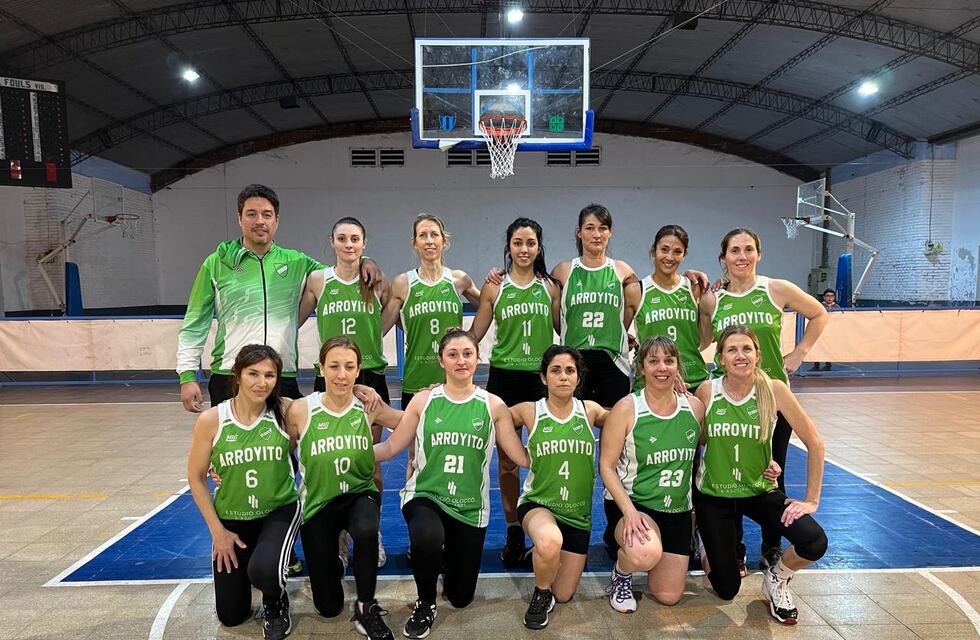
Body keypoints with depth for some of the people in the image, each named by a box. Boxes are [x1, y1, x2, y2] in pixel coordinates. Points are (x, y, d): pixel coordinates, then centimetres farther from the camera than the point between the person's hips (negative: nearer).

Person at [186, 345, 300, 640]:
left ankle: (276, 605, 6)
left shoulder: (284, 413, -15)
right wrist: (217, 531, -4)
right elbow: (196, 477, -5)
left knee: (263, 570, -32)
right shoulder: (211, 420, -15)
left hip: (280, 510, -1)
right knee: (231, 616, 10)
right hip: (231, 517, 2)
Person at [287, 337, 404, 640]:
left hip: (360, 494, 0)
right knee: (328, 606, 4)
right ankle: (332, 563, 41)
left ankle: (366, 608, -10)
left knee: (366, 531, -38)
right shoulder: (301, 410, -14)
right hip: (318, 502, 0)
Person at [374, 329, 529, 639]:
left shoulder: (493, 405, -3)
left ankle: (447, 554, 46)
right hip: (425, 495, -1)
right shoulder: (423, 400, -3)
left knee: (460, 597, 10)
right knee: (427, 537, -37)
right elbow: (391, 447, 0)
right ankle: (426, 604, -4)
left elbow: (523, 457, -1)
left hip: (470, 506, 2)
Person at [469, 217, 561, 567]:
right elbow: (475, 333, 4)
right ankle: (513, 532, 25)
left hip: (542, 378, 0)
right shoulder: (494, 287, 2)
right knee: (507, 459, 9)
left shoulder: (550, 286, 4)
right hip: (504, 377, 0)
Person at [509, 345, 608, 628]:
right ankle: (540, 595, -5)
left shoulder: (590, 410, -4)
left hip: (578, 512, 3)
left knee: (564, 595, 10)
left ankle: (544, 554, 43)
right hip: (537, 503, -3)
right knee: (550, 541, -39)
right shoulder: (529, 411, -10)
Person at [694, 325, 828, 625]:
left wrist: (811, 499, -9)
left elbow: (815, 444, -9)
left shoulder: (774, 390, -15)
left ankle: (776, 578, 10)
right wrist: (689, 497, 0)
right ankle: (707, 541, 37)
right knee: (726, 589, 3)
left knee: (815, 543, -25)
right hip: (713, 495, 0)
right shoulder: (707, 391, -14)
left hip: (760, 491, 1)